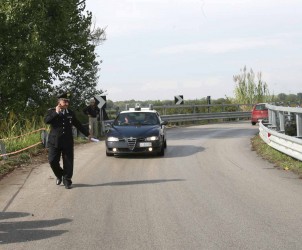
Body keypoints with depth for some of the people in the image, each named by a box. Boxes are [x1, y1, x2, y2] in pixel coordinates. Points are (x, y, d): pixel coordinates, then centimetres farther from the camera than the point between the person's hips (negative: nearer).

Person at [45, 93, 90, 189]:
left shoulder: (70, 113, 11)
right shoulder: (52, 111, 3)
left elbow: (78, 125, 21)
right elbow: (46, 120, -16)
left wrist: (87, 134, 25)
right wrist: (56, 113, -22)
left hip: (67, 141, 2)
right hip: (54, 141, -2)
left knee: (68, 162, 0)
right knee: (52, 160, -6)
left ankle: (67, 181, 12)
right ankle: (59, 175, 20)